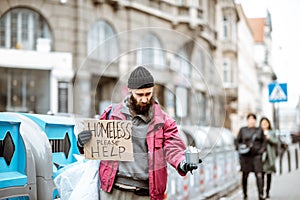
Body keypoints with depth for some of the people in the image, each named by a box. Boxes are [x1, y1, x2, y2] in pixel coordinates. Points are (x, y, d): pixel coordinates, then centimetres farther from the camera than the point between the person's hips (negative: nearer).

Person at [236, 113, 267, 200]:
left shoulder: (259, 130, 9)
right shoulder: (242, 130, 5)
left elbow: (263, 141, 15)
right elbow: (237, 141, 10)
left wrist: (261, 150, 1)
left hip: (256, 155, 0)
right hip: (245, 156, 0)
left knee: (259, 175, -10)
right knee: (245, 175, 5)